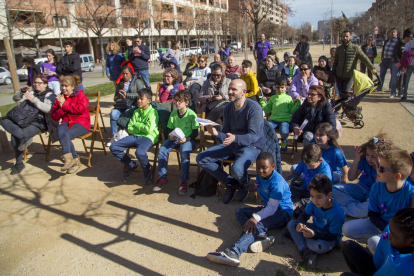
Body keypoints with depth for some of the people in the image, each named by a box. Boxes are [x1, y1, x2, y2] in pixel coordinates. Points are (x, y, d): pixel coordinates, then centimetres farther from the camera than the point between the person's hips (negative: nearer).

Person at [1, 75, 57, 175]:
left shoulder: (49, 95, 4)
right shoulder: (32, 93, 25)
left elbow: (48, 109, -15)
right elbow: (15, 98, 28)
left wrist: (34, 99, -16)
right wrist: (22, 91, 9)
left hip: (39, 122, -7)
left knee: (15, 137, -27)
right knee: (5, 122, -21)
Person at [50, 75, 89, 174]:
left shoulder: (80, 94, 6)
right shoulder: (60, 98, 19)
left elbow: (81, 109, -15)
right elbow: (54, 116, 14)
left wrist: (64, 104, -10)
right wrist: (61, 109, -6)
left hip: (81, 122, -4)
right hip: (66, 122, 4)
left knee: (65, 135, -31)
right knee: (60, 130, -31)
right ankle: (75, 160, -27)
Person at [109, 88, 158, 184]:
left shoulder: (153, 112, -4)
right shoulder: (136, 112, 17)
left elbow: (148, 129, -16)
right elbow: (129, 128, 12)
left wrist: (136, 124, -3)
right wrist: (141, 128, -5)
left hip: (147, 137, -7)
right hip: (134, 136, 7)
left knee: (140, 152, -38)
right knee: (113, 147, -7)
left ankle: (148, 169, -3)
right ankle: (131, 165, 13)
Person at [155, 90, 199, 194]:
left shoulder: (192, 114, -7)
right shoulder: (173, 114, 6)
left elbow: (195, 132, -6)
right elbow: (170, 128, 13)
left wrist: (186, 139, -22)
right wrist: (171, 136, -10)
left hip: (188, 139, -4)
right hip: (175, 138, 5)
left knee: (184, 152, -34)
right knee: (162, 150, -20)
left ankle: (184, 181, -22)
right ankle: (162, 178, -6)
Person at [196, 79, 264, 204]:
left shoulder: (254, 108, -17)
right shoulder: (228, 108, 4)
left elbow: (253, 136, -21)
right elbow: (226, 134, 3)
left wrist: (235, 138, -39)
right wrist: (216, 134, -20)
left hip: (251, 146, -7)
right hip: (232, 145, 7)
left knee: (237, 169, -37)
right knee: (201, 158, -7)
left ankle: (244, 184, 5)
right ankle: (231, 183, 7)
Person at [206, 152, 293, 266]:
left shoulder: (277, 183, -24)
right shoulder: (260, 176, 1)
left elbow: (272, 208, -29)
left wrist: (255, 218, -40)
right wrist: (255, 215, 1)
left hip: (283, 211, -9)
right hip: (269, 208, 9)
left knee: (258, 225, -36)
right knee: (239, 212, -4)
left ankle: (233, 252, -53)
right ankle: (261, 236, -32)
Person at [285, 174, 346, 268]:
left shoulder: (337, 214, -32)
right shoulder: (313, 203, -15)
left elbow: (332, 236, -28)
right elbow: (304, 215, -5)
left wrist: (314, 235, -41)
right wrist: (299, 224, -29)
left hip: (330, 239, -6)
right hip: (316, 229, 6)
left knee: (319, 246, -39)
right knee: (291, 224, -10)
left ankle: (296, 237, -10)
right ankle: (305, 251, -23)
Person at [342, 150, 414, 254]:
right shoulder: (377, 187, -10)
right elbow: (373, 214, -2)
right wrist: (387, 229, -18)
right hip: (380, 225, 6)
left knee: (374, 242, -32)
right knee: (347, 228, -5)